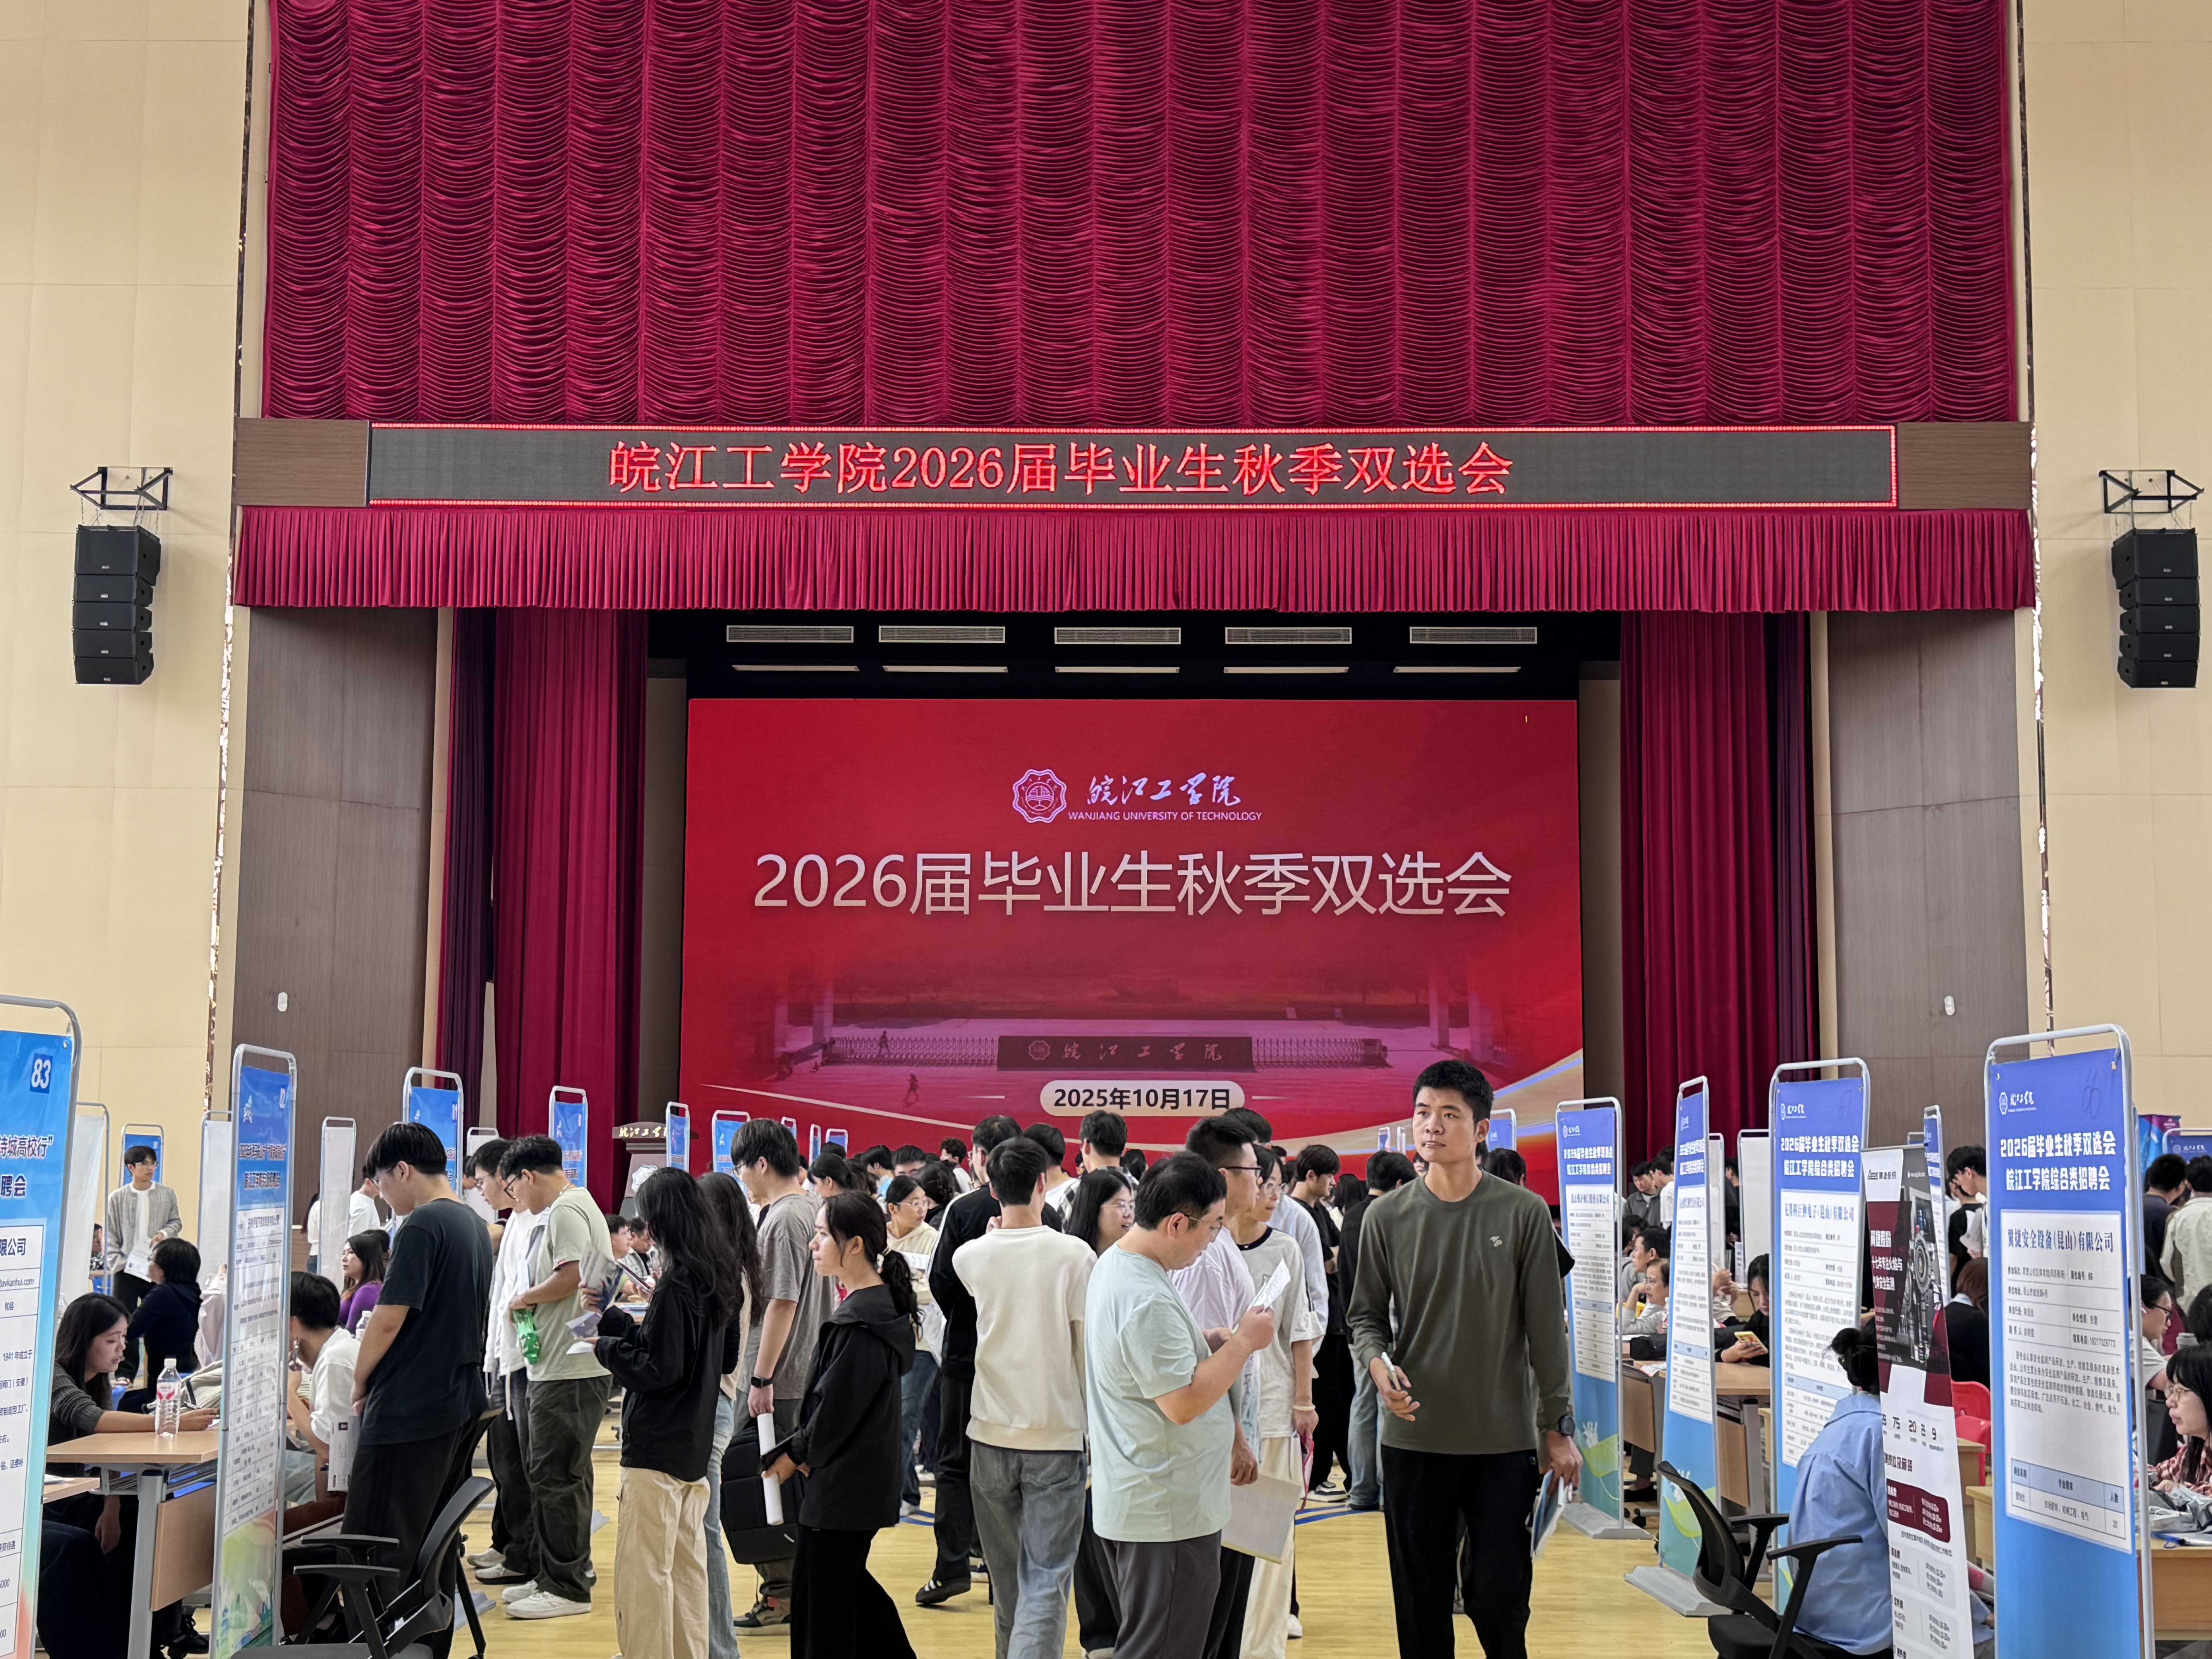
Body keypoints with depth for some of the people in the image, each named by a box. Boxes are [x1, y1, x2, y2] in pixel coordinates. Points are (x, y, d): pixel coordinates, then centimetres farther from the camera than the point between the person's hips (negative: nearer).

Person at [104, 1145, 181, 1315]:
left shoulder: (167, 1194, 4)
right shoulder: (117, 1198, 1)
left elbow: (176, 1222, 11)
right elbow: (110, 1235, 4)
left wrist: (165, 1233, -11)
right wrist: (116, 1263, -6)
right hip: (127, 1269, -1)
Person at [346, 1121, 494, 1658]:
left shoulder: (423, 1225, -15)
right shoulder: (475, 1225, 13)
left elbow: (389, 1317, -18)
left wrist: (359, 1383, -3)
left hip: (409, 1412, -9)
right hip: (461, 1405, 9)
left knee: (381, 1553, -4)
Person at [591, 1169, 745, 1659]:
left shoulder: (678, 1282, -18)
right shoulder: (718, 1278, 8)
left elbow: (658, 1367, -20)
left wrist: (607, 1347, -2)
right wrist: (612, 1316, 19)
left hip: (657, 1448, -9)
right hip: (695, 1443, 9)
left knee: (642, 1573, -4)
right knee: (686, 1567, 15)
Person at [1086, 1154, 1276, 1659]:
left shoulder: (1114, 1264, 8)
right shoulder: (1147, 1302, -25)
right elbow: (1184, 1402, -25)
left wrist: (1215, 1340, 8)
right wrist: (1244, 1342, -15)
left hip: (1132, 1499, 11)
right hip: (1168, 1513, -11)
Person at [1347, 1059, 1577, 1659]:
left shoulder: (1524, 1214, -1)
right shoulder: (1387, 1217, 2)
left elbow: (1546, 1328, 3)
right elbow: (1366, 1315, 9)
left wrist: (1558, 1427, 3)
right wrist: (1378, 1363, -12)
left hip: (1504, 1440, -1)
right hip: (1414, 1437, 1)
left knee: (1500, 1597, 1)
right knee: (1421, 1599, 7)